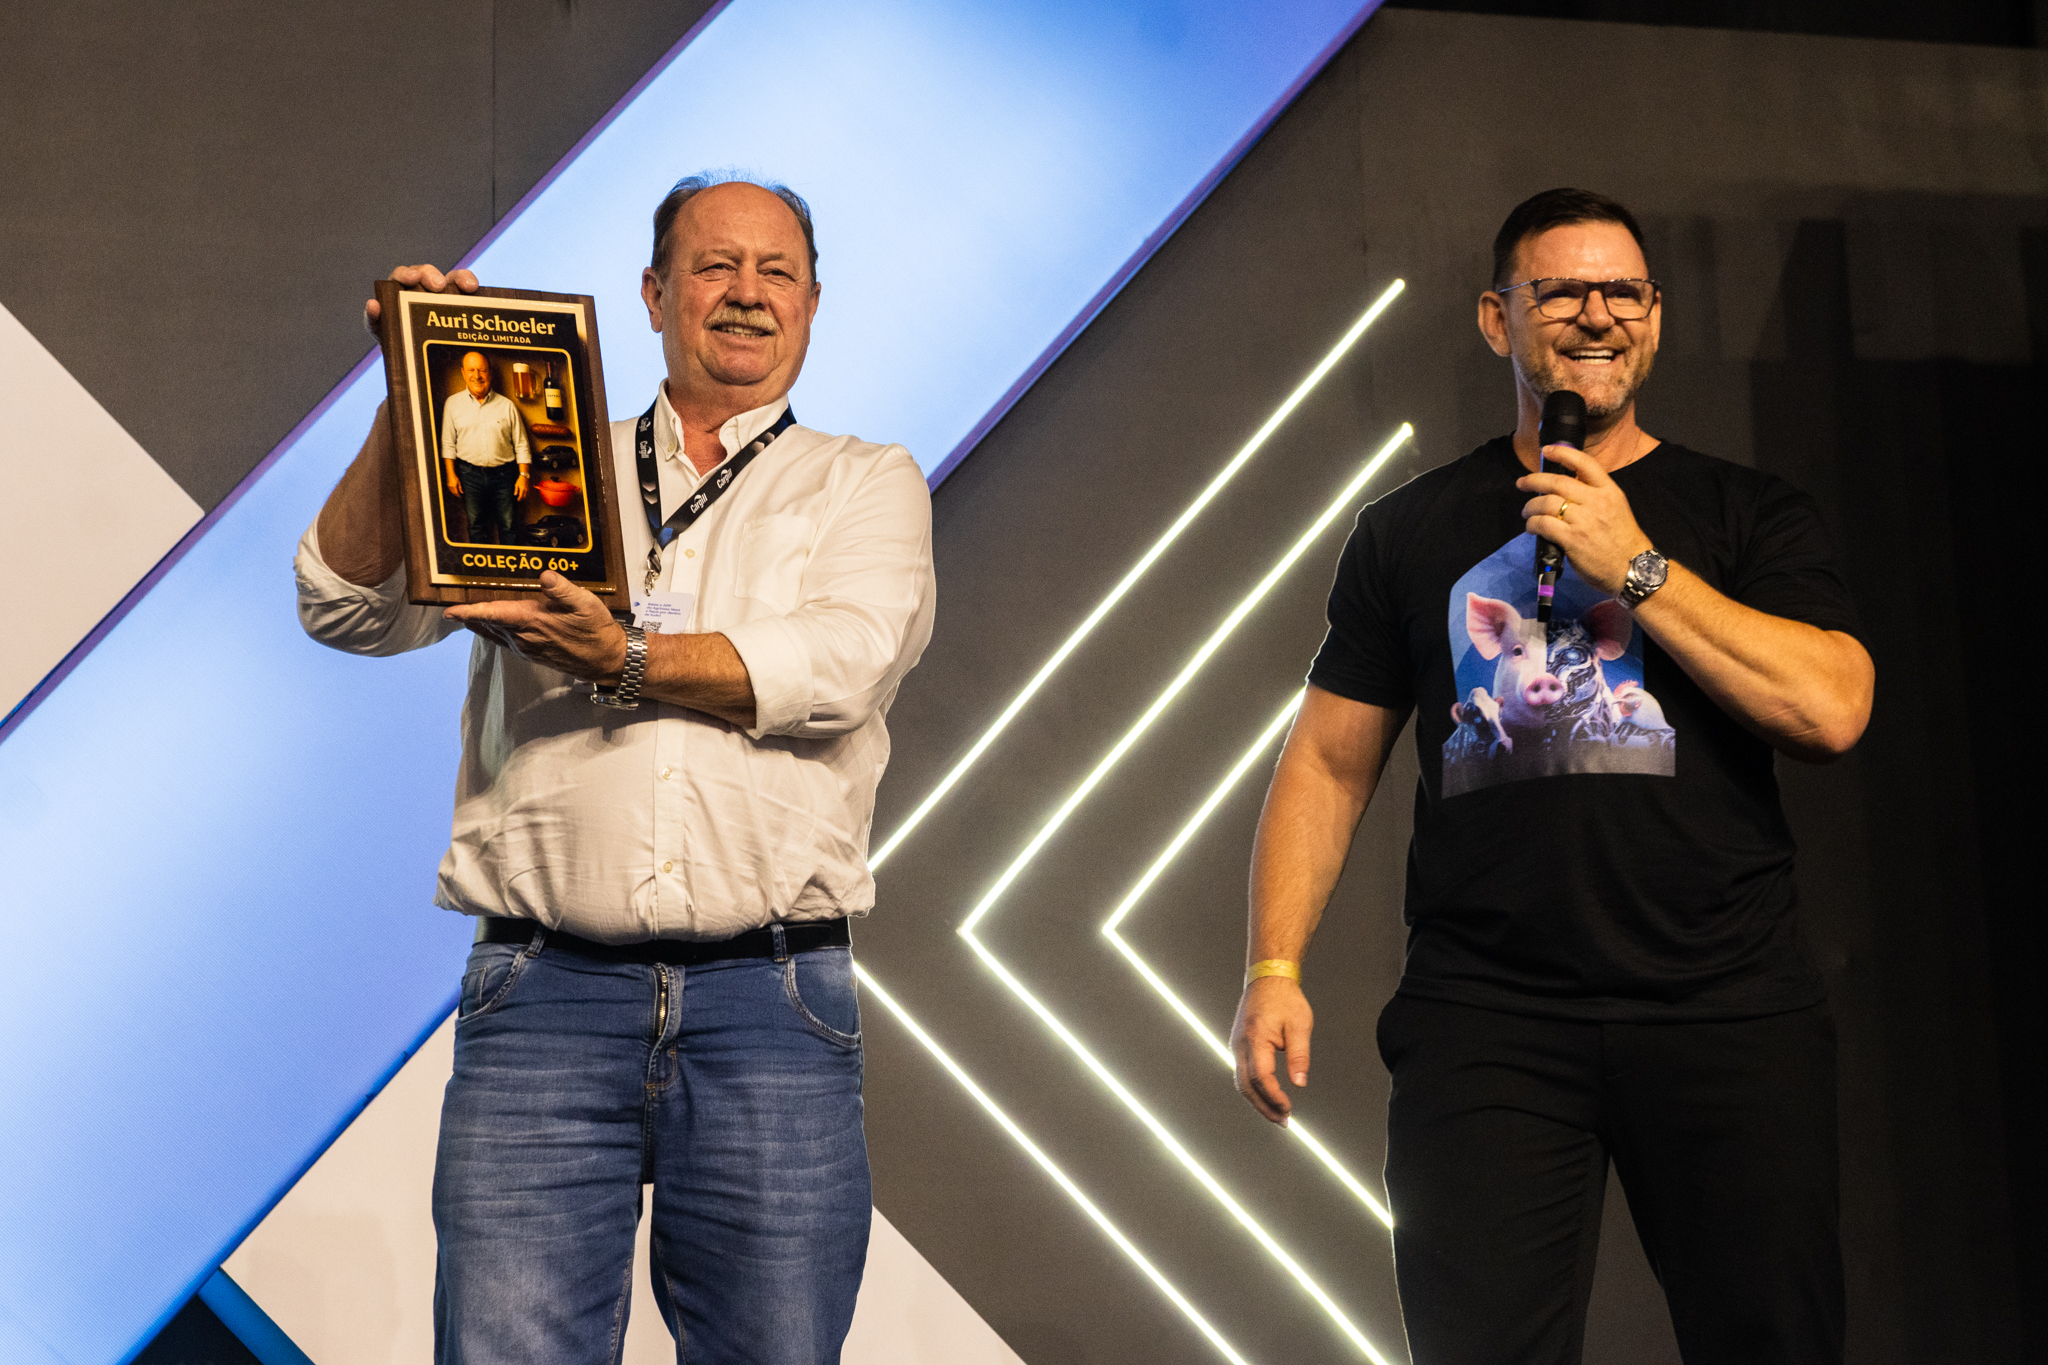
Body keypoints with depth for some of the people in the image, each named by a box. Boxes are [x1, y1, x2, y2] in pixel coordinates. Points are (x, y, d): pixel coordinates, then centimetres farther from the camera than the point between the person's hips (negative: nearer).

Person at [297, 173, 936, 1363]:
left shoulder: (867, 484, 14)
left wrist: (628, 662, -17)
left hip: (772, 1004, 0)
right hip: (544, 994, 0)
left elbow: (839, 664, -5)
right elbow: (348, 607, 7)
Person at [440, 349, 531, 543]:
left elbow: (521, 445, 7)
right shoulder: (453, 404, 7)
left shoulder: (506, 405, 6)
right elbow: (448, 443, 7)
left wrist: (523, 475, -1)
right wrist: (450, 475, -1)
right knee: (476, 527, 4)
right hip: (470, 475, 0)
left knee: (509, 527, -2)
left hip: (503, 475, 0)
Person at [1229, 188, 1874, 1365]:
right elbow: (1329, 761, 12)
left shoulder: (1752, 518, 10)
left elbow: (1832, 709, -6)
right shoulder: (1413, 530, 13)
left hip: (1728, 1009, 0)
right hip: (1486, 1020, 0)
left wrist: (1634, 566, -8)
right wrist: (1275, 968, 1)